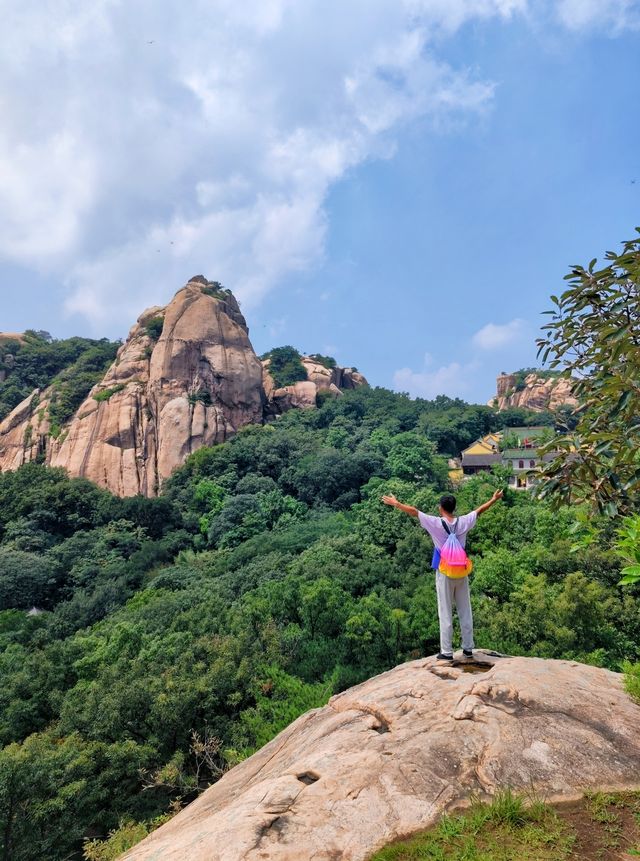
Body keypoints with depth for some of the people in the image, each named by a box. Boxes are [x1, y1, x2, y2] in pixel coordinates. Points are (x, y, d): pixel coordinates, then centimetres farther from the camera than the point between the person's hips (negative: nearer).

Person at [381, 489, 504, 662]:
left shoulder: (436, 523, -12)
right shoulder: (463, 522, -1)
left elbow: (413, 511, -9)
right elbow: (480, 510, 14)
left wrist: (396, 503, 2)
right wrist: (494, 499, 28)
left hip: (445, 573, -4)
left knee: (446, 613, 2)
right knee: (465, 611, 12)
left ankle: (447, 652, 5)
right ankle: (468, 648, 21)